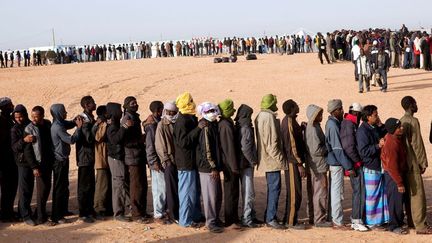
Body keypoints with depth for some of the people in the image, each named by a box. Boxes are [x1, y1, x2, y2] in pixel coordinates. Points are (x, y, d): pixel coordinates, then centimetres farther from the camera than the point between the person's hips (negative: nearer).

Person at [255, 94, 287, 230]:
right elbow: (272, 141, -21)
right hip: (272, 158, -10)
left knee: (272, 188, 16)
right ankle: (271, 219, -5)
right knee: (274, 188, -7)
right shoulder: (269, 117, -17)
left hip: (266, 158, 10)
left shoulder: (260, 117, 14)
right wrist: (280, 159, -16)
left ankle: (269, 217, 21)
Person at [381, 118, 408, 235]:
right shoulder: (391, 143, -27)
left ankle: (399, 221, 33)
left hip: (399, 173, 9)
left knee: (401, 199, 19)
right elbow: (392, 166, -26)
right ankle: (394, 226, 10)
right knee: (395, 201, -1)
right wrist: (399, 183, -22)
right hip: (393, 176, -9)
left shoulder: (397, 138, 1)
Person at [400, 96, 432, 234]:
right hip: (413, 162, -9)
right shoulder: (413, 121, -14)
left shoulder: (402, 121, 11)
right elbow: (417, 144, -16)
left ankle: (411, 220, 20)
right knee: (418, 194, -7)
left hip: (405, 162, 9)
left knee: (409, 193, 14)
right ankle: (420, 226, -8)